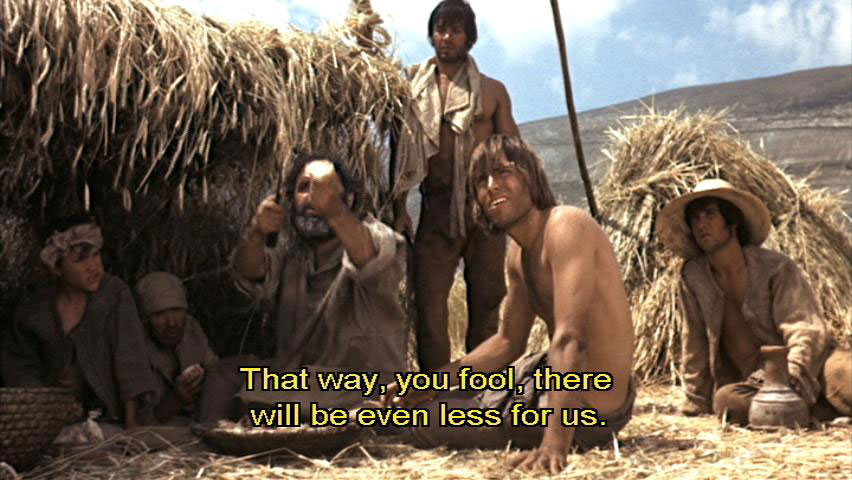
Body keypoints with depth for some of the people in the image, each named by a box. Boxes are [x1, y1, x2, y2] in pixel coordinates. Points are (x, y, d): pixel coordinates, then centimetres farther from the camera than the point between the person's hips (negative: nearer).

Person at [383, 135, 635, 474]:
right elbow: (507, 341, 16)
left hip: (587, 408, -10)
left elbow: (570, 340, -32)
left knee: (425, 421, -3)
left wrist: (555, 443, -39)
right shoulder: (517, 254, 8)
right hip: (558, 378, 10)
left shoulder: (567, 226, -22)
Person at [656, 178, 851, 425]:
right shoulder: (692, 277, 3)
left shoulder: (776, 267, -4)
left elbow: (807, 331, -12)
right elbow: (694, 344, 9)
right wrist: (695, 405, 11)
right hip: (756, 383, 4)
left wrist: (792, 375, -30)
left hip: (808, 369, -4)